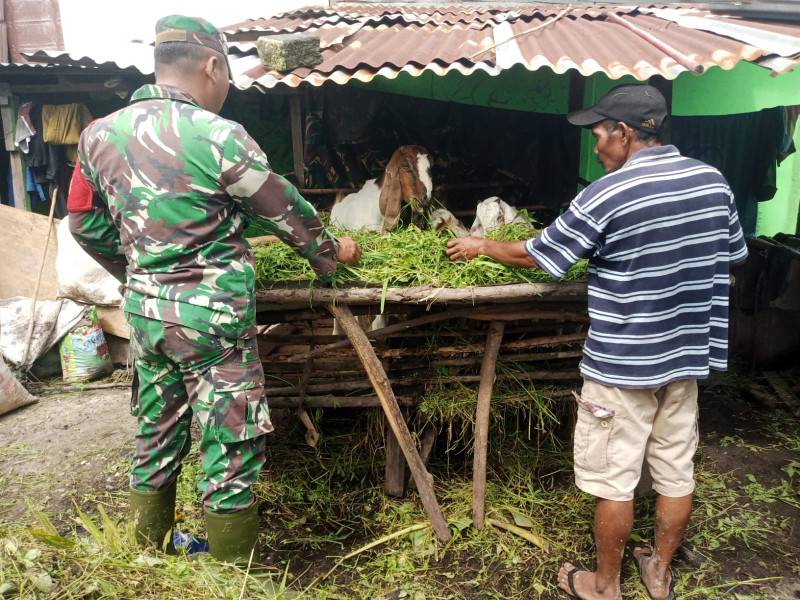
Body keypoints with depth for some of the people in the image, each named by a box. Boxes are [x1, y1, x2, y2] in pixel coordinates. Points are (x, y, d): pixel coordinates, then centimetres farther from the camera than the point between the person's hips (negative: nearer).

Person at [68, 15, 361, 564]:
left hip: (144, 312, 7)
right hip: (212, 316, -7)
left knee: (155, 440, 21)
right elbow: (287, 213, -5)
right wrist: (332, 252, 12)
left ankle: (149, 559, 39)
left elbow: (85, 223, 14)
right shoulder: (217, 137, -15)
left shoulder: (99, 135, 4)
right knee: (231, 449, 6)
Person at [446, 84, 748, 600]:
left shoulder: (606, 195, -18)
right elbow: (729, 261, 12)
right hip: (689, 355, 7)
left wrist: (480, 246, 6)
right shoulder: (713, 181, 1)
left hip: (623, 364, -7)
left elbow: (531, 256, -10)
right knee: (677, 471, 18)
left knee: (614, 481, 9)